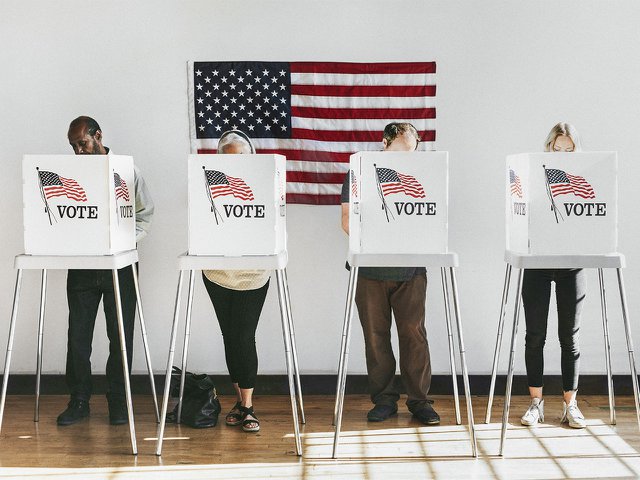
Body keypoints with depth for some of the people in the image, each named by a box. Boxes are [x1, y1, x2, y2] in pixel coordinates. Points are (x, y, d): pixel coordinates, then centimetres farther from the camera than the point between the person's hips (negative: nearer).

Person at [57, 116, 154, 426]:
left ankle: (118, 401, 15)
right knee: (78, 334, 2)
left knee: (121, 335, 3)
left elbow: (144, 215, 4)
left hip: (120, 265, -2)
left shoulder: (127, 171, 2)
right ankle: (79, 400, 13)